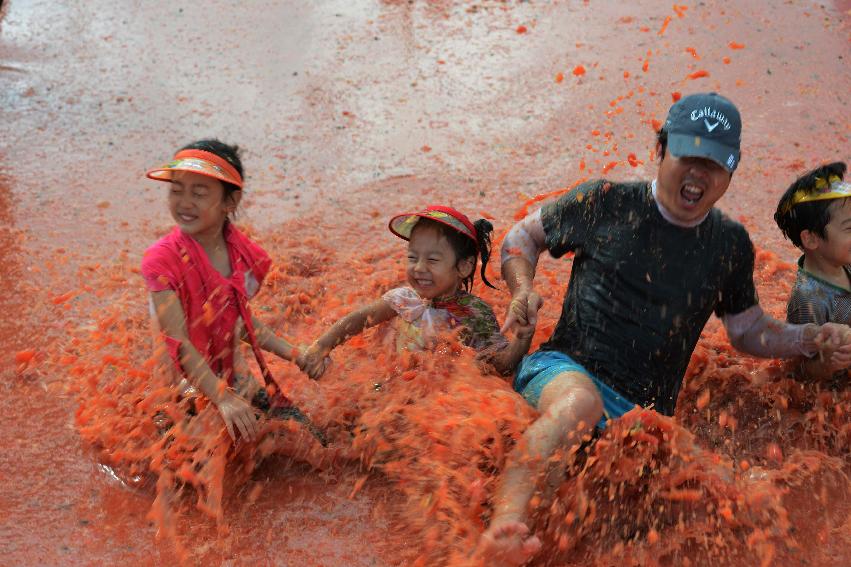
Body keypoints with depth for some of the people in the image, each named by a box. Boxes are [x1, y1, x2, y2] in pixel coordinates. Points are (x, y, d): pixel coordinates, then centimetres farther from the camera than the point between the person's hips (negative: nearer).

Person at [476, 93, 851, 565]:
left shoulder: (730, 244, 14)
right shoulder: (607, 203, 3)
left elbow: (749, 330, 26)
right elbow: (522, 236, 16)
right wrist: (523, 291, -4)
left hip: (642, 412, 4)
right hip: (564, 369, -4)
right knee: (579, 402, -42)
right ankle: (504, 527, -54)